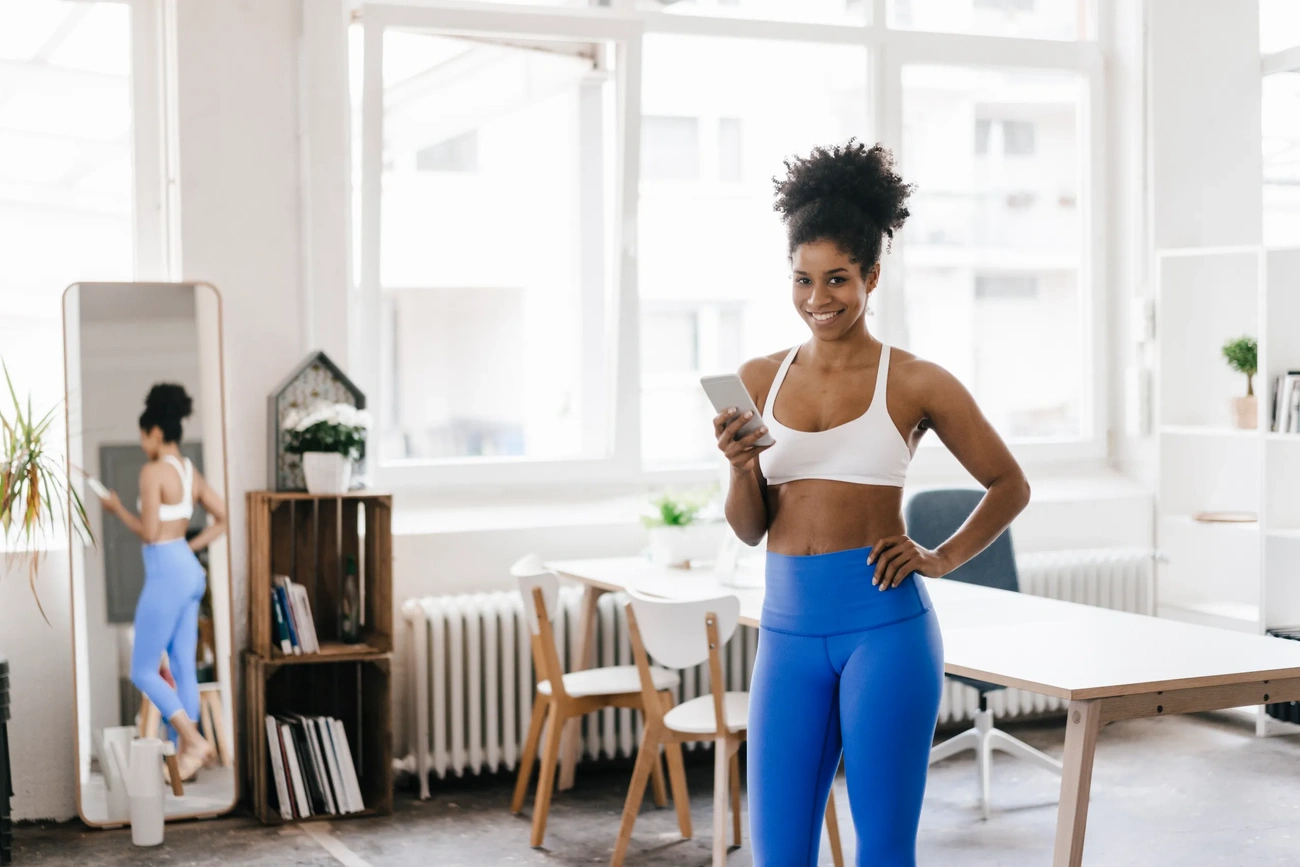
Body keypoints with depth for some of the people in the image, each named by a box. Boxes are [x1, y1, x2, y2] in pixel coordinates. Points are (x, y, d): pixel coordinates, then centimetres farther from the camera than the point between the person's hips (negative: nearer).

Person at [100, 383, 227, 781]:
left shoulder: (153, 471, -14)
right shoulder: (191, 472, 11)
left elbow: (149, 532, -16)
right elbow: (222, 519, 13)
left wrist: (117, 508, -2)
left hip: (166, 574, -9)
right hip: (189, 571, 9)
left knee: (143, 671, 1)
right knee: (183, 668, 10)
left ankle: (195, 742, -6)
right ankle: (185, 753, 13)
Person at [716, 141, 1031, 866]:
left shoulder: (916, 384, -2)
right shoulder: (760, 381, 8)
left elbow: (1010, 486, 9)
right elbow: (749, 529, 11)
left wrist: (942, 558, -2)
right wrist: (740, 467, -8)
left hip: (884, 625, -3)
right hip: (788, 629, 4)